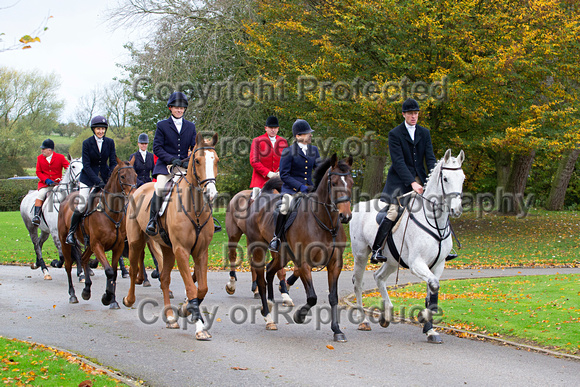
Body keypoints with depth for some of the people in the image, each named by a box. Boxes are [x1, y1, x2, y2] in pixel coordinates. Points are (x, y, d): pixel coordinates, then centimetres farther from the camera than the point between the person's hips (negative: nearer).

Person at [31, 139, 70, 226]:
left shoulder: (60, 157, -1)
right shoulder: (40, 158, 6)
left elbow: (68, 168, -4)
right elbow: (38, 172, 7)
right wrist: (47, 180, -11)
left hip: (57, 182, 0)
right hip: (45, 184, 0)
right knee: (41, 194, -26)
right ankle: (36, 215, -28)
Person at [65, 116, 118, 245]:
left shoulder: (110, 142, -1)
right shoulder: (87, 143, -9)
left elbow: (113, 163, 0)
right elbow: (86, 165, -13)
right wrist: (97, 181, -24)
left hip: (104, 176, 3)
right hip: (88, 177, -3)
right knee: (81, 206, -13)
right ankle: (71, 232, 6)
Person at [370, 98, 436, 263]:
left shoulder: (424, 133, 8)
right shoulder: (395, 134, -8)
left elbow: (430, 158, 2)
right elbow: (398, 162, -17)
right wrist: (412, 183, -28)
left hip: (420, 178, 5)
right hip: (399, 180, -5)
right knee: (393, 212, -21)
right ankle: (376, 250, -16)